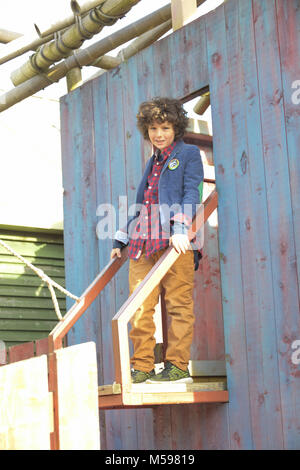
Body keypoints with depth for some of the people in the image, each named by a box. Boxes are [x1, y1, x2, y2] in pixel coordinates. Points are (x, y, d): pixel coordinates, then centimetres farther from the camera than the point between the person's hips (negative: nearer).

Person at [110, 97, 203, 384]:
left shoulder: (189, 154, 9)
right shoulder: (152, 162, 27)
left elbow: (191, 193, -4)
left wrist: (180, 228, -19)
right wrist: (121, 241, 25)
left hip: (176, 241, -6)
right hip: (143, 242, 6)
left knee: (178, 305, -5)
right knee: (140, 307, 0)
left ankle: (177, 365, -1)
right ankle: (142, 367, 4)